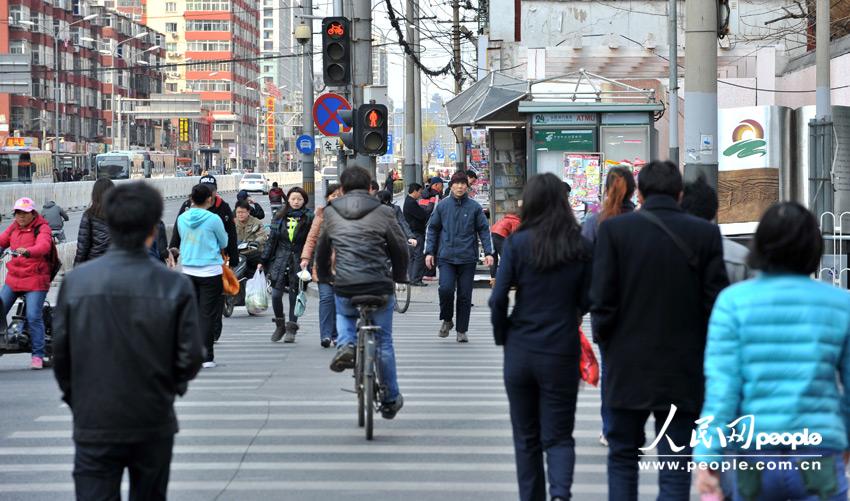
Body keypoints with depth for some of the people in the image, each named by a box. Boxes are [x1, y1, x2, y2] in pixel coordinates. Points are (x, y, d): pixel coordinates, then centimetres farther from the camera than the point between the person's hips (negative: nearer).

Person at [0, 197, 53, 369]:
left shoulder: (42, 228, -8)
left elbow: (43, 246, -26)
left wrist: (27, 251, -45)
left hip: (35, 279, -6)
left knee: (34, 316, -13)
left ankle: (38, 355, -5)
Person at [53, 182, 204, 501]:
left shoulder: (76, 282, -8)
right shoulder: (174, 286, -10)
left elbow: (60, 351, -3)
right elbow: (190, 355, -7)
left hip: (94, 424, -1)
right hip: (154, 424, 1)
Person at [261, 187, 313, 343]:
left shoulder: (308, 218, -1)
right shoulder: (280, 217, 8)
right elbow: (272, 239, 13)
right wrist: (264, 260, 12)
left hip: (298, 260, -2)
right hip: (280, 258, 2)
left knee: (294, 295, 2)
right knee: (276, 294, -5)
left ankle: (291, 329, 12)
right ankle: (280, 325, 15)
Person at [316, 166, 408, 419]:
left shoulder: (330, 213, 6)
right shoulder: (383, 212, -2)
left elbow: (321, 250, 17)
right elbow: (400, 248, 5)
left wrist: (324, 276, 34)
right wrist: (399, 277, 22)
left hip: (344, 287, 1)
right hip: (380, 287, -1)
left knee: (344, 315, 35)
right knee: (383, 341, 14)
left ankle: (345, 344, 2)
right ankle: (390, 399, 20)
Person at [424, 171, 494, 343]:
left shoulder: (475, 207, 3)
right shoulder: (442, 206, 6)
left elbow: (484, 230, 5)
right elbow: (432, 229, 11)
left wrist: (488, 252, -4)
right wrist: (429, 252, 5)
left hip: (467, 258, 0)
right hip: (446, 257, 0)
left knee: (465, 295, 2)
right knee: (446, 289, -16)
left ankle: (462, 331, 13)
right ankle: (447, 320, 8)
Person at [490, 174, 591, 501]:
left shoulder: (517, 244, -7)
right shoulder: (581, 247, -4)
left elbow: (498, 299, -8)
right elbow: (587, 302, 1)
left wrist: (502, 337, 7)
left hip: (520, 351, 0)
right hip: (562, 354, 0)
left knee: (526, 438, 14)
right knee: (558, 436, 5)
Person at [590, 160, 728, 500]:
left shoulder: (614, 229, -7)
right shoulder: (706, 234, -4)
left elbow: (602, 300, -8)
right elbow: (715, 301, -4)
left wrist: (605, 342, 8)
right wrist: (703, 350, 10)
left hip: (628, 367, 0)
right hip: (684, 370, 0)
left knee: (622, 457, 15)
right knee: (676, 470, 5)